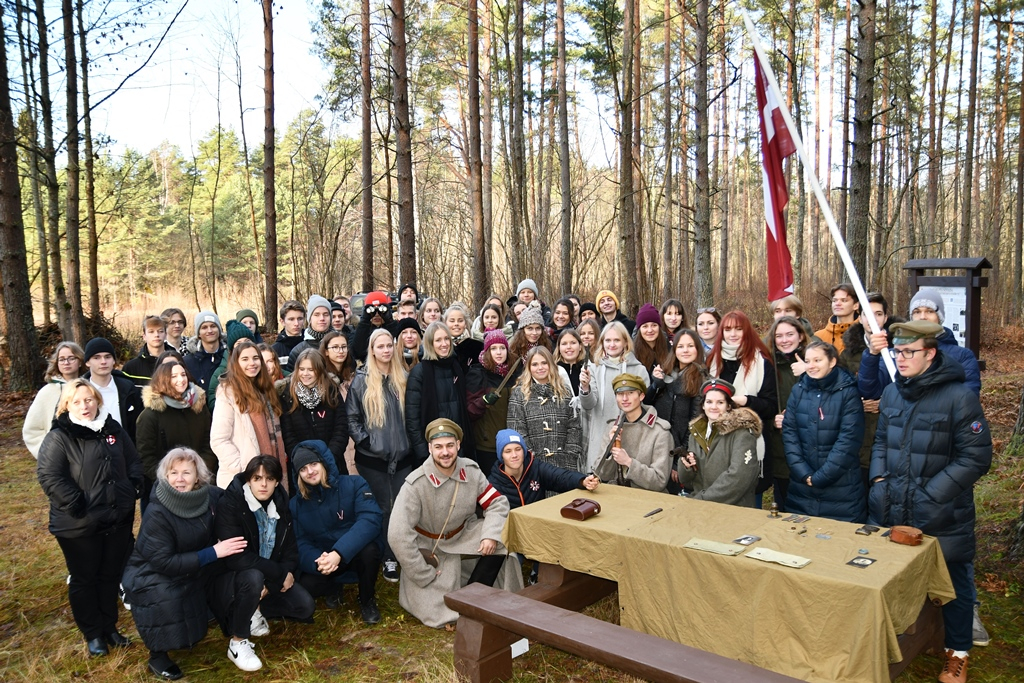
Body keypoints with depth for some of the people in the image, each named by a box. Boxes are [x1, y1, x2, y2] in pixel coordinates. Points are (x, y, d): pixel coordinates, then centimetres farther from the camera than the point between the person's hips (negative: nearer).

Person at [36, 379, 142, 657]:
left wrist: (132, 490, 2)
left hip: (118, 520, 5)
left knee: (112, 575, 16)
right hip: (79, 525, -5)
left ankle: (109, 626, 32)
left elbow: (134, 462, 15)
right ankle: (93, 634, 26)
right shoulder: (59, 437, -12)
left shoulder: (113, 429, 5)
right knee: (84, 579, 11)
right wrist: (76, 505, -21)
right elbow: (48, 476, -19)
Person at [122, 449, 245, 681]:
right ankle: (158, 656, -6)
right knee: (165, 597, -33)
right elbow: (164, 562, -29)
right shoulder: (156, 513, -28)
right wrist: (212, 553, -31)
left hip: (190, 569, 6)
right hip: (150, 573, -6)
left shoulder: (210, 496, -15)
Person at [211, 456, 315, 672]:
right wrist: (280, 574, -25)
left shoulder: (280, 505, -4)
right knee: (253, 578, -38)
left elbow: (291, 552, 0)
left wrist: (272, 583, -17)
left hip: (271, 578, 5)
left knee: (305, 606, -13)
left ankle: (255, 608, 12)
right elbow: (236, 558, -30)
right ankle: (237, 642, -16)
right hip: (229, 578, -5)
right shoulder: (230, 505, -22)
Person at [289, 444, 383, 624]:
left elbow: (370, 520, -28)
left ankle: (367, 600, -4)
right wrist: (318, 561, -30)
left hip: (355, 552, -2)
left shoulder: (354, 484, -14)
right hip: (322, 557, 3)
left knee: (369, 550, -36)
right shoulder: (296, 504, -2)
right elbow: (301, 543, -6)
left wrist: (339, 553, -40)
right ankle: (334, 587, 13)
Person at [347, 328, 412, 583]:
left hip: (403, 456, 3)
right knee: (382, 509, 5)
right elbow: (351, 417, -3)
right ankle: (387, 558, 17)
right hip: (373, 458, -3)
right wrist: (365, 441, -11)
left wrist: (411, 441, 5)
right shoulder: (362, 380, -3)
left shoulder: (402, 378, 7)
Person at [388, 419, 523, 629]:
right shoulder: (416, 484, -27)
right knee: (438, 613, -17)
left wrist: (492, 534, -27)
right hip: (429, 547, -5)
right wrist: (425, 575, -23)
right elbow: (398, 535, -29)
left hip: (463, 536, 5)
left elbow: (497, 502, -8)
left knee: (501, 540, -19)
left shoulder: (471, 471, -14)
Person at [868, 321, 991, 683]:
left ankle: (957, 654, 33)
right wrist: (879, 480, 1)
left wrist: (931, 496, -17)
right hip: (892, 513, 5)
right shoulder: (892, 392, 4)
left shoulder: (959, 396, -15)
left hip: (943, 519, -5)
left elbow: (975, 458, -14)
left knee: (953, 585, 13)